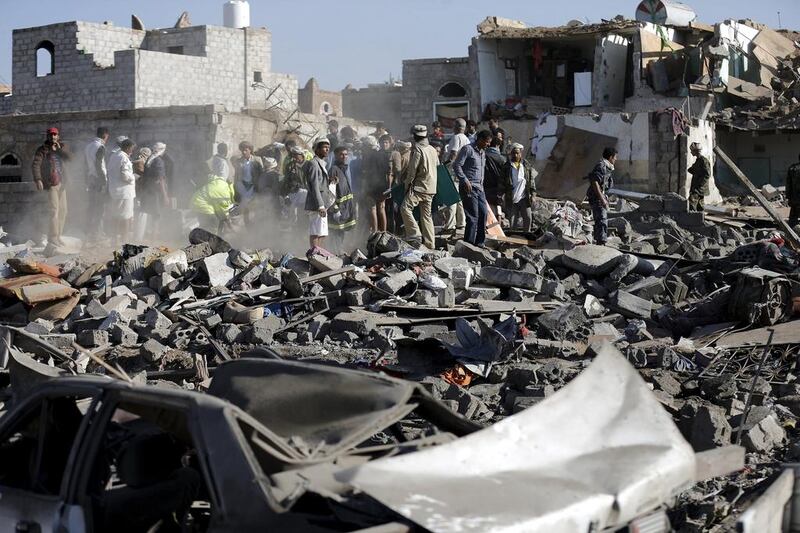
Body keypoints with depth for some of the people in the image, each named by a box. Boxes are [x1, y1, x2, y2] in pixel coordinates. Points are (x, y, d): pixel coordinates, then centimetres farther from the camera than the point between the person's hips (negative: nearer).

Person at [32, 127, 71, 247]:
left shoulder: (61, 148, 15)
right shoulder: (42, 150, -3)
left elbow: (68, 158, 0)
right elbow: (36, 165, -12)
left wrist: (59, 148, -8)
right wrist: (38, 180, -23)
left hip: (61, 183, 7)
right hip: (51, 183, -7)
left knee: (63, 210, 9)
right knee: (54, 210, -13)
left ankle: (58, 236, 18)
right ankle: (52, 237, -11)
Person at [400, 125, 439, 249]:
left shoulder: (417, 150, -12)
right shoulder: (433, 150, 13)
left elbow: (412, 170, -13)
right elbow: (437, 166, 21)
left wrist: (408, 184, -2)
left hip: (419, 187, -8)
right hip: (431, 188, 8)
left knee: (405, 208, -15)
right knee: (426, 215, 11)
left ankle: (415, 234, -24)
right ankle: (430, 244, 10)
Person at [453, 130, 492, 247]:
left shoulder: (483, 152, 17)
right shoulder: (468, 149, -9)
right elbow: (456, 165, -14)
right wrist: (465, 181, -18)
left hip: (479, 188, 8)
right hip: (469, 187, -8)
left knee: (483, 214, 6)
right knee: (473, 216, -9)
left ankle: (479, 242, 14)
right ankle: (469, 243, -1)